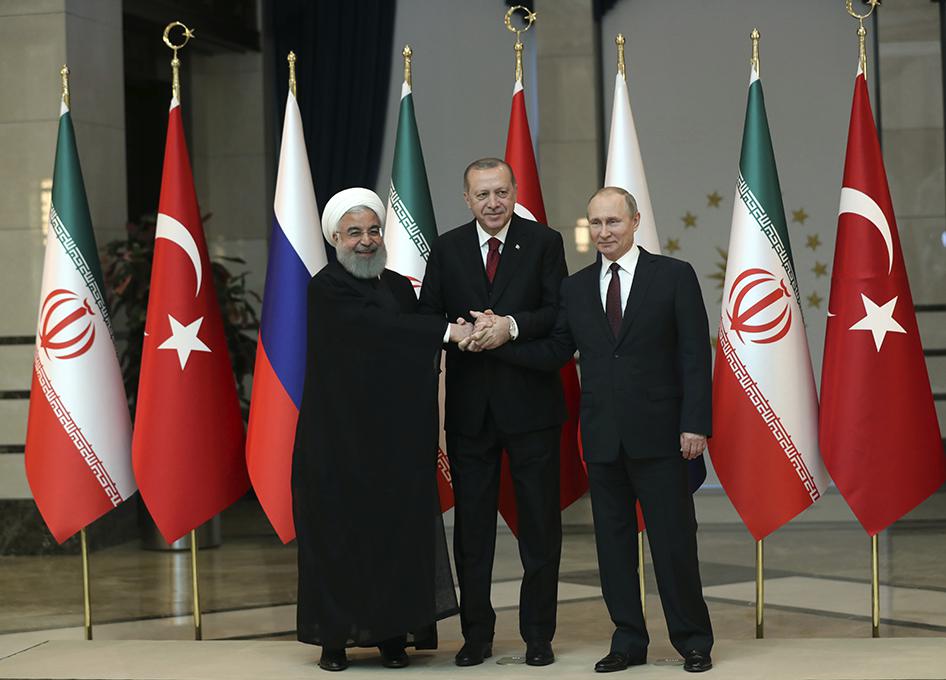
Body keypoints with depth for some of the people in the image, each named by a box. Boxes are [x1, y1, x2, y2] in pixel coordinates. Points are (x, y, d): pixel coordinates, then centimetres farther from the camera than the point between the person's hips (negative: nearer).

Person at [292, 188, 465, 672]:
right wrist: (447, 331, -25)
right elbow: (374, 327, -21)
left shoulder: (399, 287, 14)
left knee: (397, 531, 2)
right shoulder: (326, 288, -6)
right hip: (340, 435, -5)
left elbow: (415, 353, 15)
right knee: (337, 533, -1)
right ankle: (334, 638, 5)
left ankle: (393, 635, 7)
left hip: (395, 435, 5)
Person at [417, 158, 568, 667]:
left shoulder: (544, 242, 1)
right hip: (470, 406, 2)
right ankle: (476, 633, 15)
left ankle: (538, 634, 12)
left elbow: (560, 314, -5)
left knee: (540, 523, 3)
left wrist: (513, 326, -20)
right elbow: (427, 319, 7)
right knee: (471, 524, 6)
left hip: (530, 401, -2)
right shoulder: (446, 249, 7)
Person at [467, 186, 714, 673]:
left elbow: (695, 355, -4)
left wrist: (695, 424, -11)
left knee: (674, 541, 0)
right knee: (613, 541, 8)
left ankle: (693, 641, 11)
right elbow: (553, 354, 9)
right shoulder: (575, 289, 11)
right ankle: (628, 641, 17)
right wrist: (498, 339, -5)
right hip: (602, 438, 4)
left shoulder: (674, 276, 0)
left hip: (657, 433, -4)